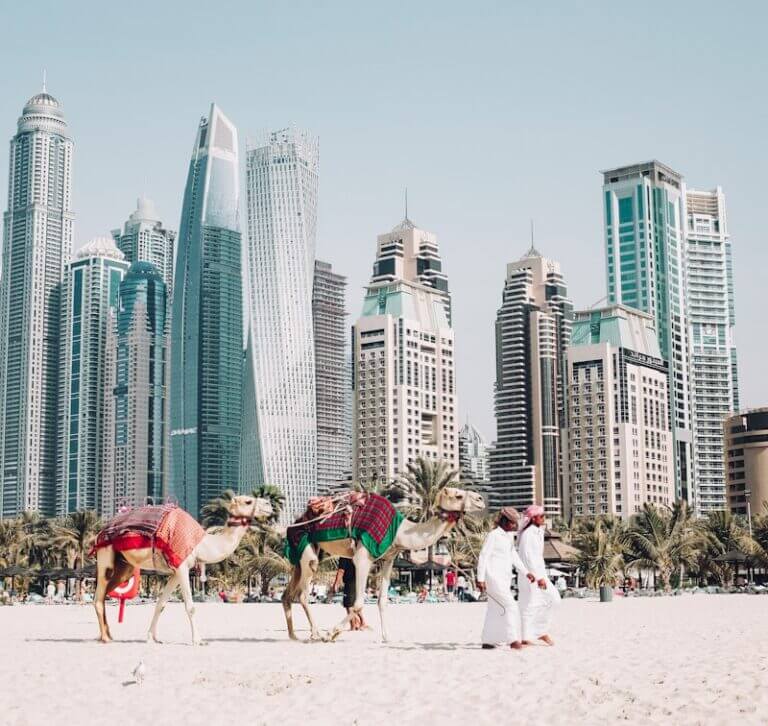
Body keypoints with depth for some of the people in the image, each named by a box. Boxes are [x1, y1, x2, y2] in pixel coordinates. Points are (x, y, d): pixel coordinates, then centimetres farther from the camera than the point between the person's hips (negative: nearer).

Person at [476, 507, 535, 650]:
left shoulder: (508, 536, 14)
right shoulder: (493, 535, -12)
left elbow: (514, 556, 16)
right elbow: (483, 557, -14)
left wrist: (526, 573, 5)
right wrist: (480, 579, -19)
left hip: (504, 579, 9)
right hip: (494, 578, -9)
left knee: (496, 610, 12)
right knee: (510, 606, -16)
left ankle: (487, 641, 19)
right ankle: (512, 640, -19)